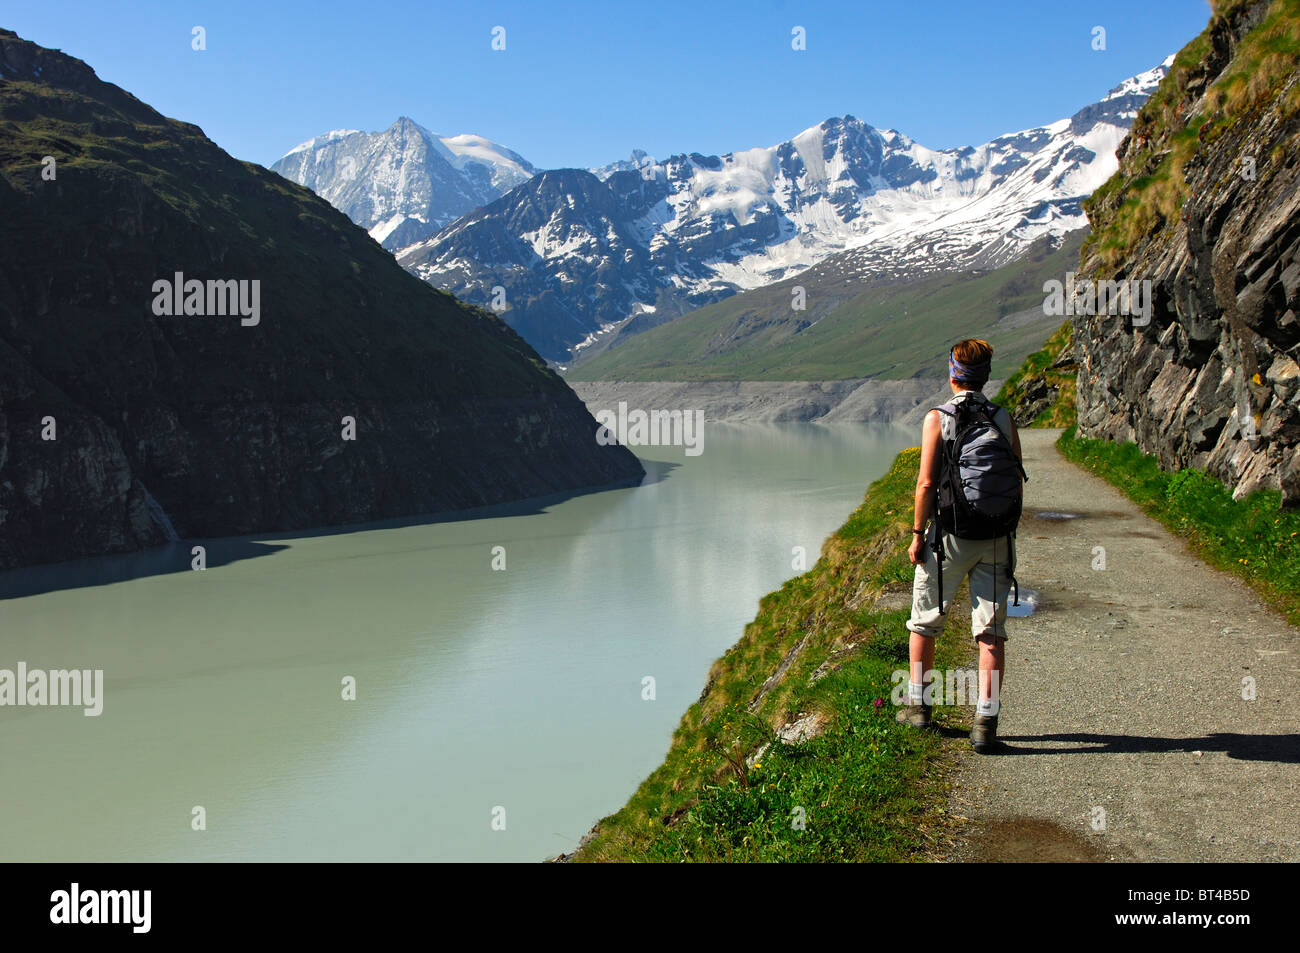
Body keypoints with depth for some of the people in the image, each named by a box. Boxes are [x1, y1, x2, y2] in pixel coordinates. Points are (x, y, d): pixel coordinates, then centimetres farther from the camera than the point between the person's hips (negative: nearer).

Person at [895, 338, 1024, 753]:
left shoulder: (938, 419, -7)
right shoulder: (1004, 419, 2)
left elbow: (927, 482, -11)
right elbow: (1017, 483, 4)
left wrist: (917, 534, -3)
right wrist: (1007, 534, 14)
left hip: (949, 534, -2)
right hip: (996, 539, 3)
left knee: (924, 622, 16)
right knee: (991, 632, 4)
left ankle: (919, 704, 25)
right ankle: (986, 723, 0)